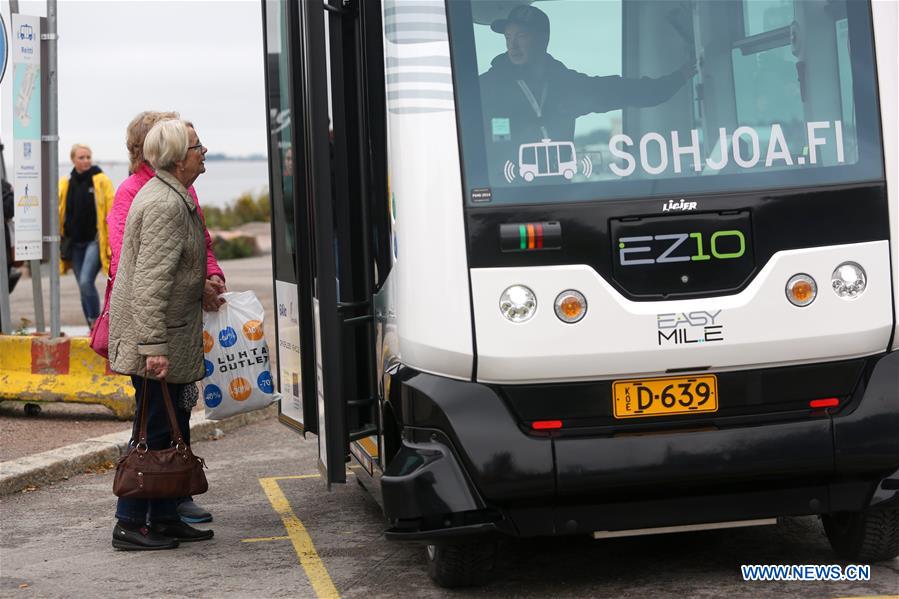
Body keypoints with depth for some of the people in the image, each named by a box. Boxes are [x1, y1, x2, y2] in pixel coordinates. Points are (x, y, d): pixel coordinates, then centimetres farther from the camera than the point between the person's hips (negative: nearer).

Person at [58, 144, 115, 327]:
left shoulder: (101, 181, -4)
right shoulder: (65, 184, 8)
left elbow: (112, 211, -7)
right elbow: (58, 213, 14)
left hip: (95, 241, -5)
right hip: (74, 243, 5)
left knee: (86, 282, -19)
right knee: (83, 286, 9)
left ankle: (96, 323, -8)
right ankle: (92, 326, 18)